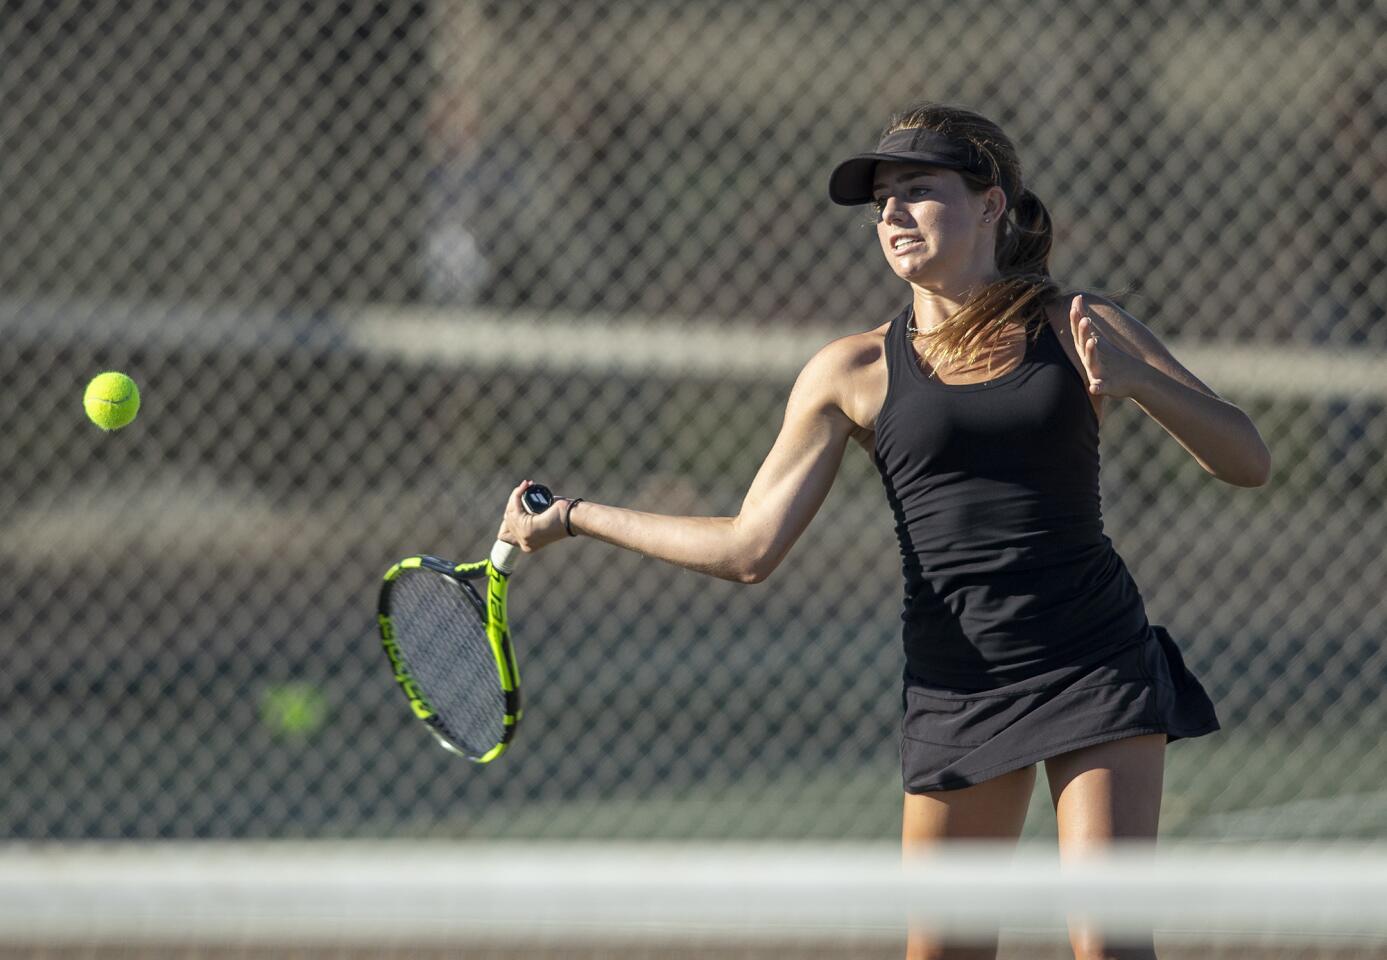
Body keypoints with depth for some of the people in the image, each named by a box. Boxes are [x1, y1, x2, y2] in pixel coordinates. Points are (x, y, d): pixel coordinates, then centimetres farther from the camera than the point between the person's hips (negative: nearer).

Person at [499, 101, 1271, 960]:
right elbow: (750, 548, 3)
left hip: (1098, 670, -2)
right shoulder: (856, 373, 4)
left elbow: (1248, 462, -1)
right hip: (958, 687, 2)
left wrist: (1139, 381, -18)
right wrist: (574, 518, 2)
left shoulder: (1081, 329, 2)